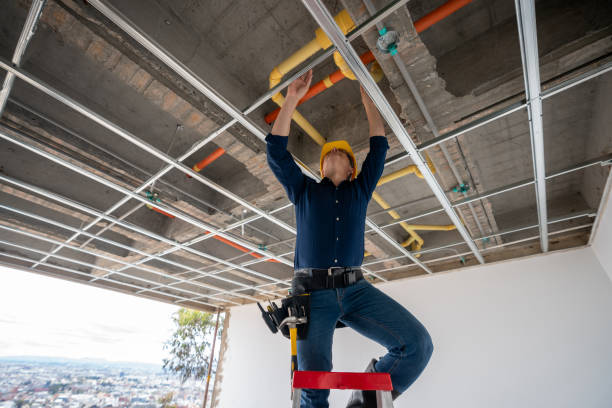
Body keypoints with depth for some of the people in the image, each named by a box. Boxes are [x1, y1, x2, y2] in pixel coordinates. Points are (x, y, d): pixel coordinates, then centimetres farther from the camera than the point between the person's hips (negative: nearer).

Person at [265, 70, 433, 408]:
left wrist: (367, 97, 25)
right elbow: (276, 150, 10)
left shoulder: (360, 190, 20)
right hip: (312, 293, -1)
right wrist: (292, 99, 10)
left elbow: (379, 145, 20)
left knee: (418, 344, -14)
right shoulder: (304, 190, 17)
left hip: (356, 290, 2)